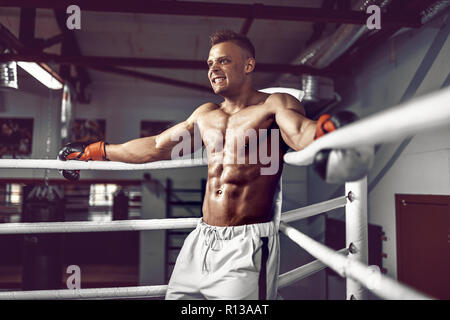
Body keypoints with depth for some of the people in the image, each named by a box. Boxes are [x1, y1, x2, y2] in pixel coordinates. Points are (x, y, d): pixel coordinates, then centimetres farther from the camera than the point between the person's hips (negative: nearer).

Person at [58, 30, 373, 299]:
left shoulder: (275, 104, -4)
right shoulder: (205, 115, 14)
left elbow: (301, 132, -24)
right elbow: (155, 147, 22)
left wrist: (325, 129, -49)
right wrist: (93, 152, 27)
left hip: (247, 245, -6)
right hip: (202, 241, 6)